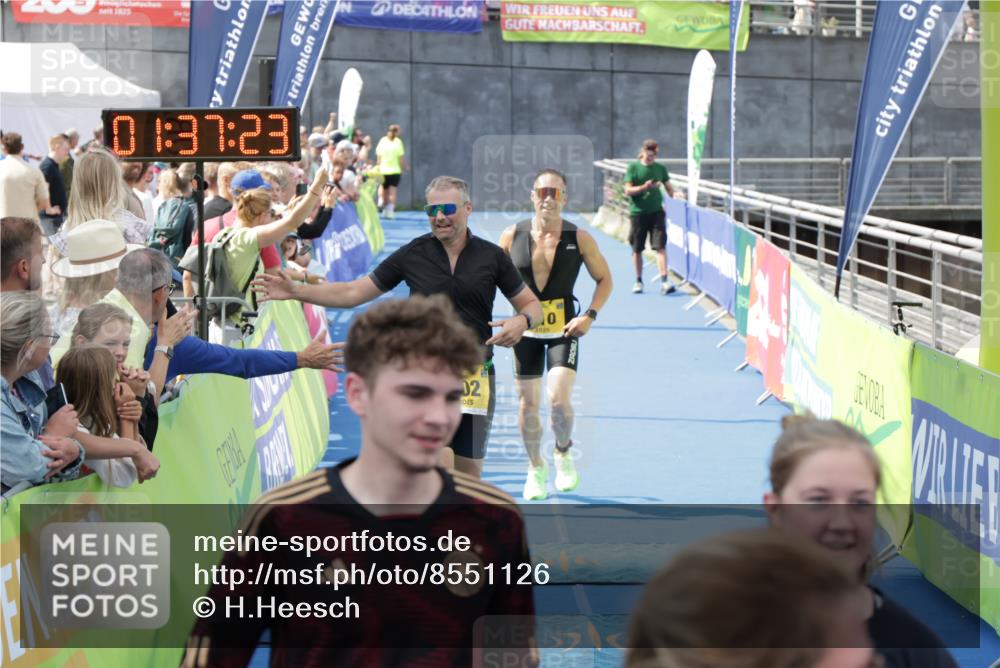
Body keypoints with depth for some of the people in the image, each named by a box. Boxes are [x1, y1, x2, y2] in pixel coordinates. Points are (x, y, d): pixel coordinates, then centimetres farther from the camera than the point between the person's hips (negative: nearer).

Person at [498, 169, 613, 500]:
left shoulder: (579, 239, -6)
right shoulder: (512, 236, -3)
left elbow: (604, 279, 4)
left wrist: (590, 315, -9)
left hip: (564, 329, -2)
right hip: (525, 329, 2)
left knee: (559, 398, -17)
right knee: (528, 403, 5)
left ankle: (563, 452, 13)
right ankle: (535, 468, 26)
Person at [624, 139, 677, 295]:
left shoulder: (660, 168, 9)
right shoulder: (633, 168, -1)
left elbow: (669, 187, 15)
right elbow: (628, 190, -7)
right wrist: (644, 187, -21)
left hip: (656, 211, 1)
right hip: (638, 212, -1)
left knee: (660, 246, -10)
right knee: (637, 249, 8)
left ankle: (664, 281, -16)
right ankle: (638, 281, 24)